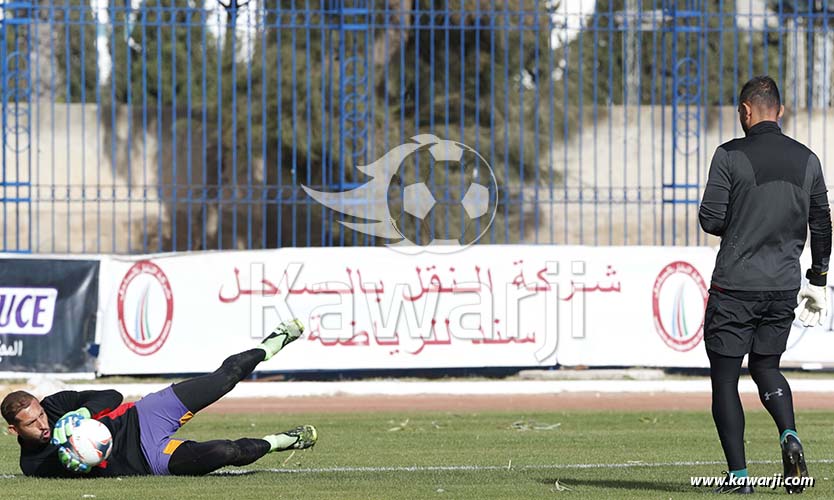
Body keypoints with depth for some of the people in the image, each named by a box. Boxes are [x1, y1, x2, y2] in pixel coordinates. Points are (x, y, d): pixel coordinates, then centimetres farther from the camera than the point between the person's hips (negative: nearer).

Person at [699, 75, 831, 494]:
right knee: (766, 366, 21)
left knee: (725, 378, 4)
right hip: (784, 286, 5)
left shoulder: (731, 155, -10)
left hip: (735, 286, -5)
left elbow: (711, 220, -12)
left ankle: (737, 474, -1)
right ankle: (789, 436, -5)